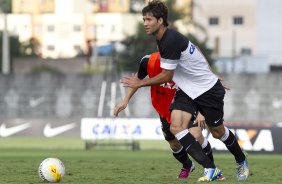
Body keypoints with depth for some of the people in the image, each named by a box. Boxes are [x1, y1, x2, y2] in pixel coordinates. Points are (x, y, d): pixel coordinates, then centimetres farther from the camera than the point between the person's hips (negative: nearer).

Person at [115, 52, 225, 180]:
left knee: (196, 135, -23)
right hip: (165, 111, 3)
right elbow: (138, 79, 2)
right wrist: (126, 100, 4)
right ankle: (187, 166, 43)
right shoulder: (149, 62, -21)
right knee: (175, 144, 9)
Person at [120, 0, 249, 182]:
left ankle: (242, 162, 37)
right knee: (176, 127, -14)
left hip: (209, 90, -8)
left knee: (218, 132, 8)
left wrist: (140, 83, -10)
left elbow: (166, 76, -20)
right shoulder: (163, 38, 1)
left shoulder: (171, 41, -28)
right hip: (187, 91, 8)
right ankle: (210, 169, -13)